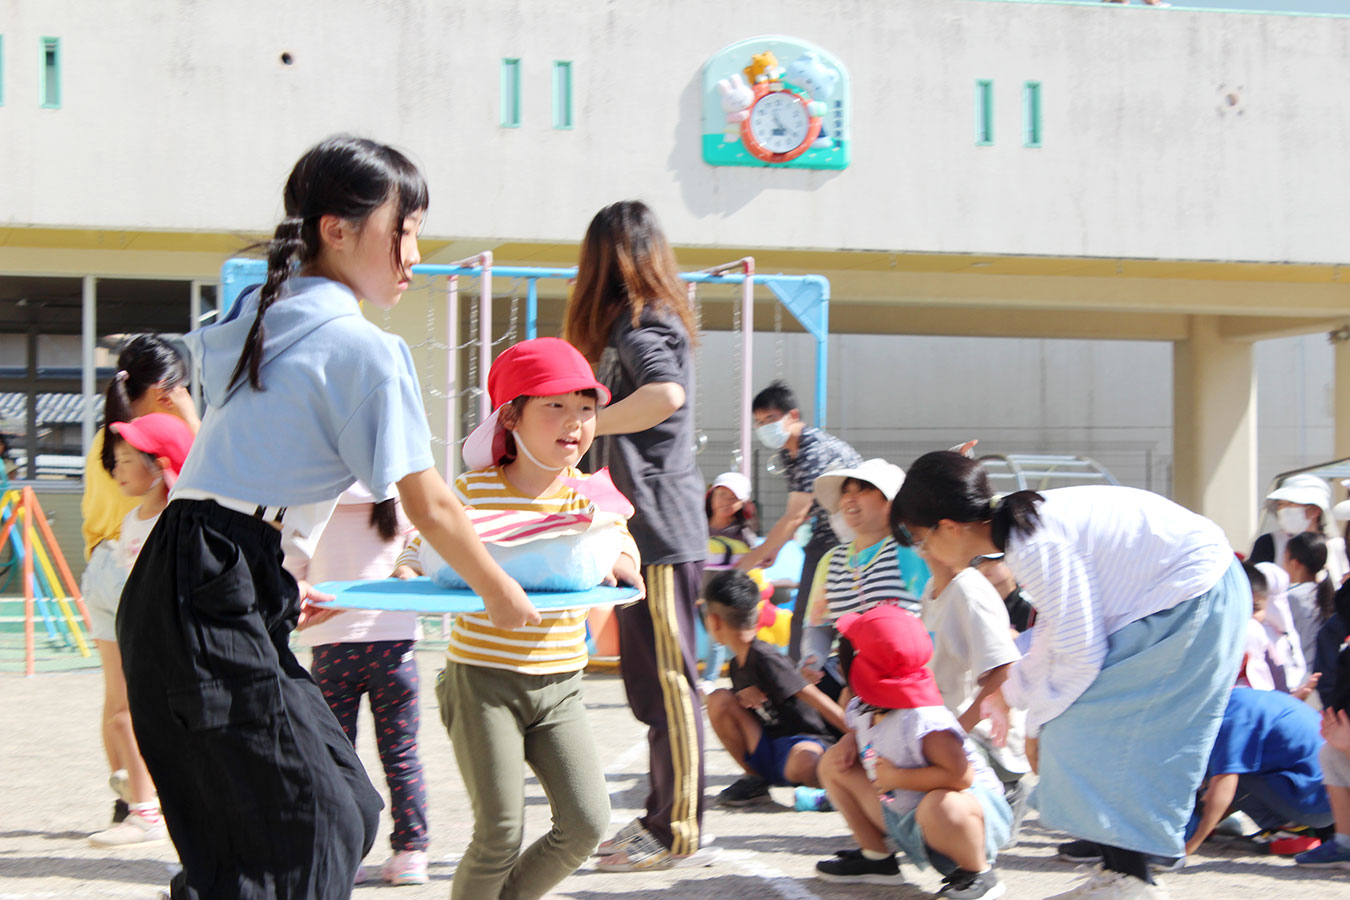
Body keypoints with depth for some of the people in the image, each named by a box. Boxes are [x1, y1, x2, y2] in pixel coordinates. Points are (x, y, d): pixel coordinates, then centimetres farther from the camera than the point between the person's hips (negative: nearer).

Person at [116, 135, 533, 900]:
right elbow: (429, 506, -4)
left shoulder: (261, 321, 18)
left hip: (177, 586, 9)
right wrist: (502, 595, 10)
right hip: (213, 602, -9)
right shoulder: (364, 349, -8)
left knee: (345, 807, 11)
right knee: (306, 831, -6)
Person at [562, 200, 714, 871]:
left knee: (666, 679, -5)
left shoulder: (637, 324, -11)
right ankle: (662, 817, 22)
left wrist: (579, 425, -29)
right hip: (642, 529, 10)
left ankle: (679, 835, 0)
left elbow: (666, 393, -31)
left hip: (660, 529, -10)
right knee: (650, 681, 14)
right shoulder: (648, 321, 19)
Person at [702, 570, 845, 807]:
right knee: (719, 700, -9)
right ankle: (756, 779, 1)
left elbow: (816, 699, -20)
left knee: (802, 764, -43)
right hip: (767, 755, 8)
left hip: (807, 743, -8)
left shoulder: (764, 658, -17)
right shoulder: (737, 664, 10)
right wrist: (743, 697, -8)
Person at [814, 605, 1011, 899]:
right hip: (904, 814, 9)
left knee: (939, 805, -46)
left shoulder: (922, 720, -31)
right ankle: (875, 858, 17)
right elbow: (857, 731, 24)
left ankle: (979, 874, -14)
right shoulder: (861, 709, -2)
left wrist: (896, 777, -29)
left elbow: (960, 775, -39)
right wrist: (849, 742, -2)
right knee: (833, 764, 9)